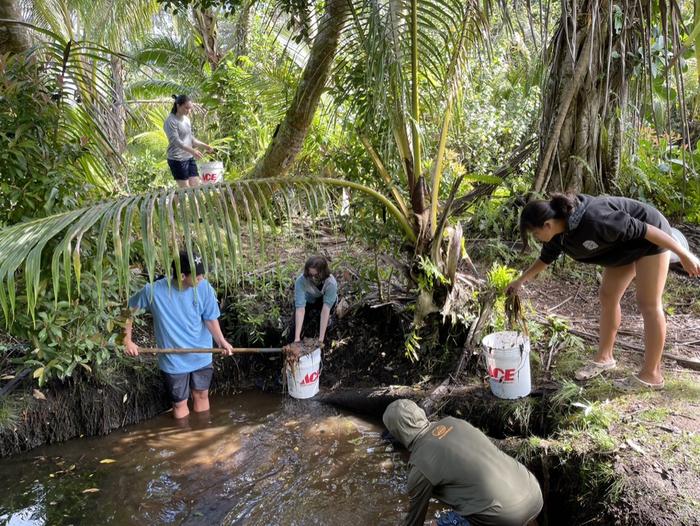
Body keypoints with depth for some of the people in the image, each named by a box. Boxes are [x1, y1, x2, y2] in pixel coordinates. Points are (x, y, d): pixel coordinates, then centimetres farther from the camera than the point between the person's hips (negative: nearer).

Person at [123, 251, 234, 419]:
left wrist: (221, 341, -23)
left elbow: (210, 318, -7)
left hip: (201, 356, 2)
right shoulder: (154, 291, -23)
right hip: (174, 360, -2)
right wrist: (128, 341, -7)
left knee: (201, 395, 21)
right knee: (180, 403, 15)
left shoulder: (204, 288, -18)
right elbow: (128, 310, -5)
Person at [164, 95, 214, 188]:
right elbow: (176, 141, -23)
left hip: (190, 158, 7)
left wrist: (204, 145, 7)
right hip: (177, 160, -7)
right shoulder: (170, 121, -12)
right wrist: (192, 150, -35)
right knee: (185, 190, -6)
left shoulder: (186, 119, 12)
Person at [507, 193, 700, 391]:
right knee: (608, 296, 8)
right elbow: (546, 258, 9)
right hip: (625, 245, 8)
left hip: (650, 238, -8)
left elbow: (645, 229, -29)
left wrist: (684, 255, -23)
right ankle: (604, 357, 21)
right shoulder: (557, 232, -12)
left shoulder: (594, 221, -37)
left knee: (648, 303, -4)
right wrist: (520, 281, 10)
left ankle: (651, 374, 4)